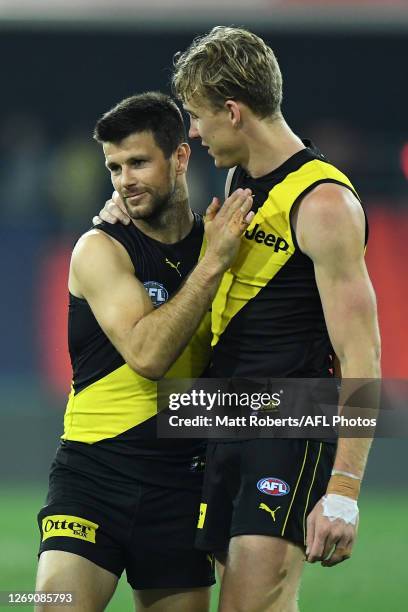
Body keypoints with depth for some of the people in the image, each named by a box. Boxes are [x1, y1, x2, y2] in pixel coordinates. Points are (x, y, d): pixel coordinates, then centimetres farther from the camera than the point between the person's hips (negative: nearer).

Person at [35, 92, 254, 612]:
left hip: (180, 481, 4)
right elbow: (147, 354, -19)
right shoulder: (101, 250, -5)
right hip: (93, 472, -4)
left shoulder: (219, 242, 7)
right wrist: (212, 263, -20)